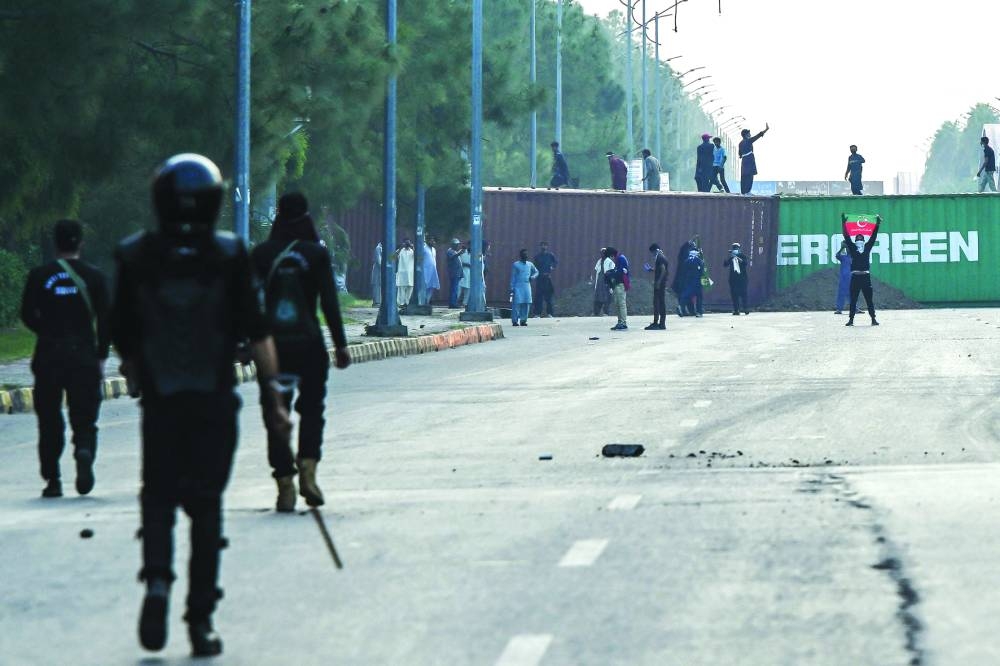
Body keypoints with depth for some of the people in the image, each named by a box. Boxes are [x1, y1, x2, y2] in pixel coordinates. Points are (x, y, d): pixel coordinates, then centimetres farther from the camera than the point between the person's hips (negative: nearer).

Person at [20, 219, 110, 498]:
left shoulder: (40, 276, 1)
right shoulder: (94, 276, 1)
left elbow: (27, 315, 2)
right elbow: (105, 318, -2)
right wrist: (101, 355, 5)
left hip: (48, 356, 0)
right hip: (84, 355, 0)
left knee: (49, 420, 9)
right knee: (84, 417, 4)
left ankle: (52, 480, 6)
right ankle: (84, 452, -27)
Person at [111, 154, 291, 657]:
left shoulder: (136, 257, -2)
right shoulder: (229, 256, -6)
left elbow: (123, 336, 4)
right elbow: (256, 331, -9)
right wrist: (272, 390, -7)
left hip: (159, 402, 1)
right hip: (214, 401, 0)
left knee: (157, 497, 12)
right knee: (206, 506, 6)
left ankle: (156, 581, -15)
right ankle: (201, 619, 4)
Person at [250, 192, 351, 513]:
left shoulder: (260, 254, 1)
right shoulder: (316, 253, -3)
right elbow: (329, 302, -5)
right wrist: (340, 345, -1)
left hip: (272, 343, 1)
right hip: (308, 342, -1)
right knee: (311, 407, 12)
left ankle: (285, 486, -1)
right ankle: (307, 469, -9)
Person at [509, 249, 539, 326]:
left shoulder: (530, 264, 12)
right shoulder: (516, 265, 1)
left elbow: (536, 272, 25)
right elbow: (513, 277, 1)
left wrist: (533, 276, 2)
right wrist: (512, 288, -4)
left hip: (527, 286, 4)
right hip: (518, 287, -4)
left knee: (526, 304, 1)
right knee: (517, 303, -11)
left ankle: (523, 320, 9)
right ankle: (515, 320, -7)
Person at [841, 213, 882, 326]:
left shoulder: (867, 247, 13)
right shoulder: (852, 248, 9)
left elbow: (873, 236, 12)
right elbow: (846, 237, 4)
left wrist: (877, 224, 7)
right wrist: (844, 224, -1)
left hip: (866, 276, 1)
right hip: (855, 277, -1)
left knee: (869, 299, 3)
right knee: (853, 300, 1)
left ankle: (873, 319, 6)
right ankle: (851, 320, 3)